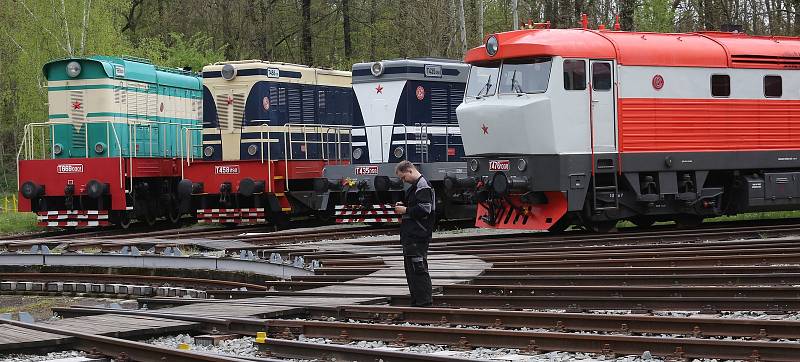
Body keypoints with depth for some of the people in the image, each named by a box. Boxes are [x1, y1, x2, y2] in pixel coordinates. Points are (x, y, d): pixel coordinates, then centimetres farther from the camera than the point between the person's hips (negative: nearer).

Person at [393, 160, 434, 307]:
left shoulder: (423, 187, -13)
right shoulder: (415, 186, 19)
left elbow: (425, 209, -23)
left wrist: (405, 210, -14)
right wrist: (403, 206, 11)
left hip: (418, 237, -11)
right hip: (411, 235, 11)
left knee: (418, 269, -10)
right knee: (410, 269, 14)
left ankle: (425, 302, -9)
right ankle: (416, 302, 18)